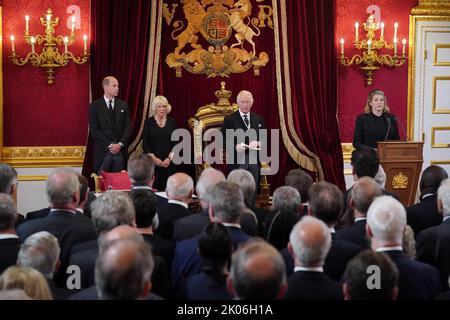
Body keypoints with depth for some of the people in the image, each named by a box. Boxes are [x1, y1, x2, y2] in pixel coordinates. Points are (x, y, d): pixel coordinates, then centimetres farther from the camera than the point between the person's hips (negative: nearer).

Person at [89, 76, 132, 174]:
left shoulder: (123, 105, 11)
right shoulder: (95, 106, 2)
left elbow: (128, 127, 6)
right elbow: (94, 130, -5)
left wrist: (120, 144, -8)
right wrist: (109, 145, -11)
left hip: (120, 150, 3)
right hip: (103, 151, -2)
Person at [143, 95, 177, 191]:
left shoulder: (172, 121, 7)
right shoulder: (149, 122, 3)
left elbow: (176, 142, 6)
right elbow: (145, 143, 1)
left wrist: (170, 158, -6)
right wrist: (153, 158, -9)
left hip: (168, 161, 1)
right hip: (152, 161, -1)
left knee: (167, 188, -6)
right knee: (153, 188, -8)